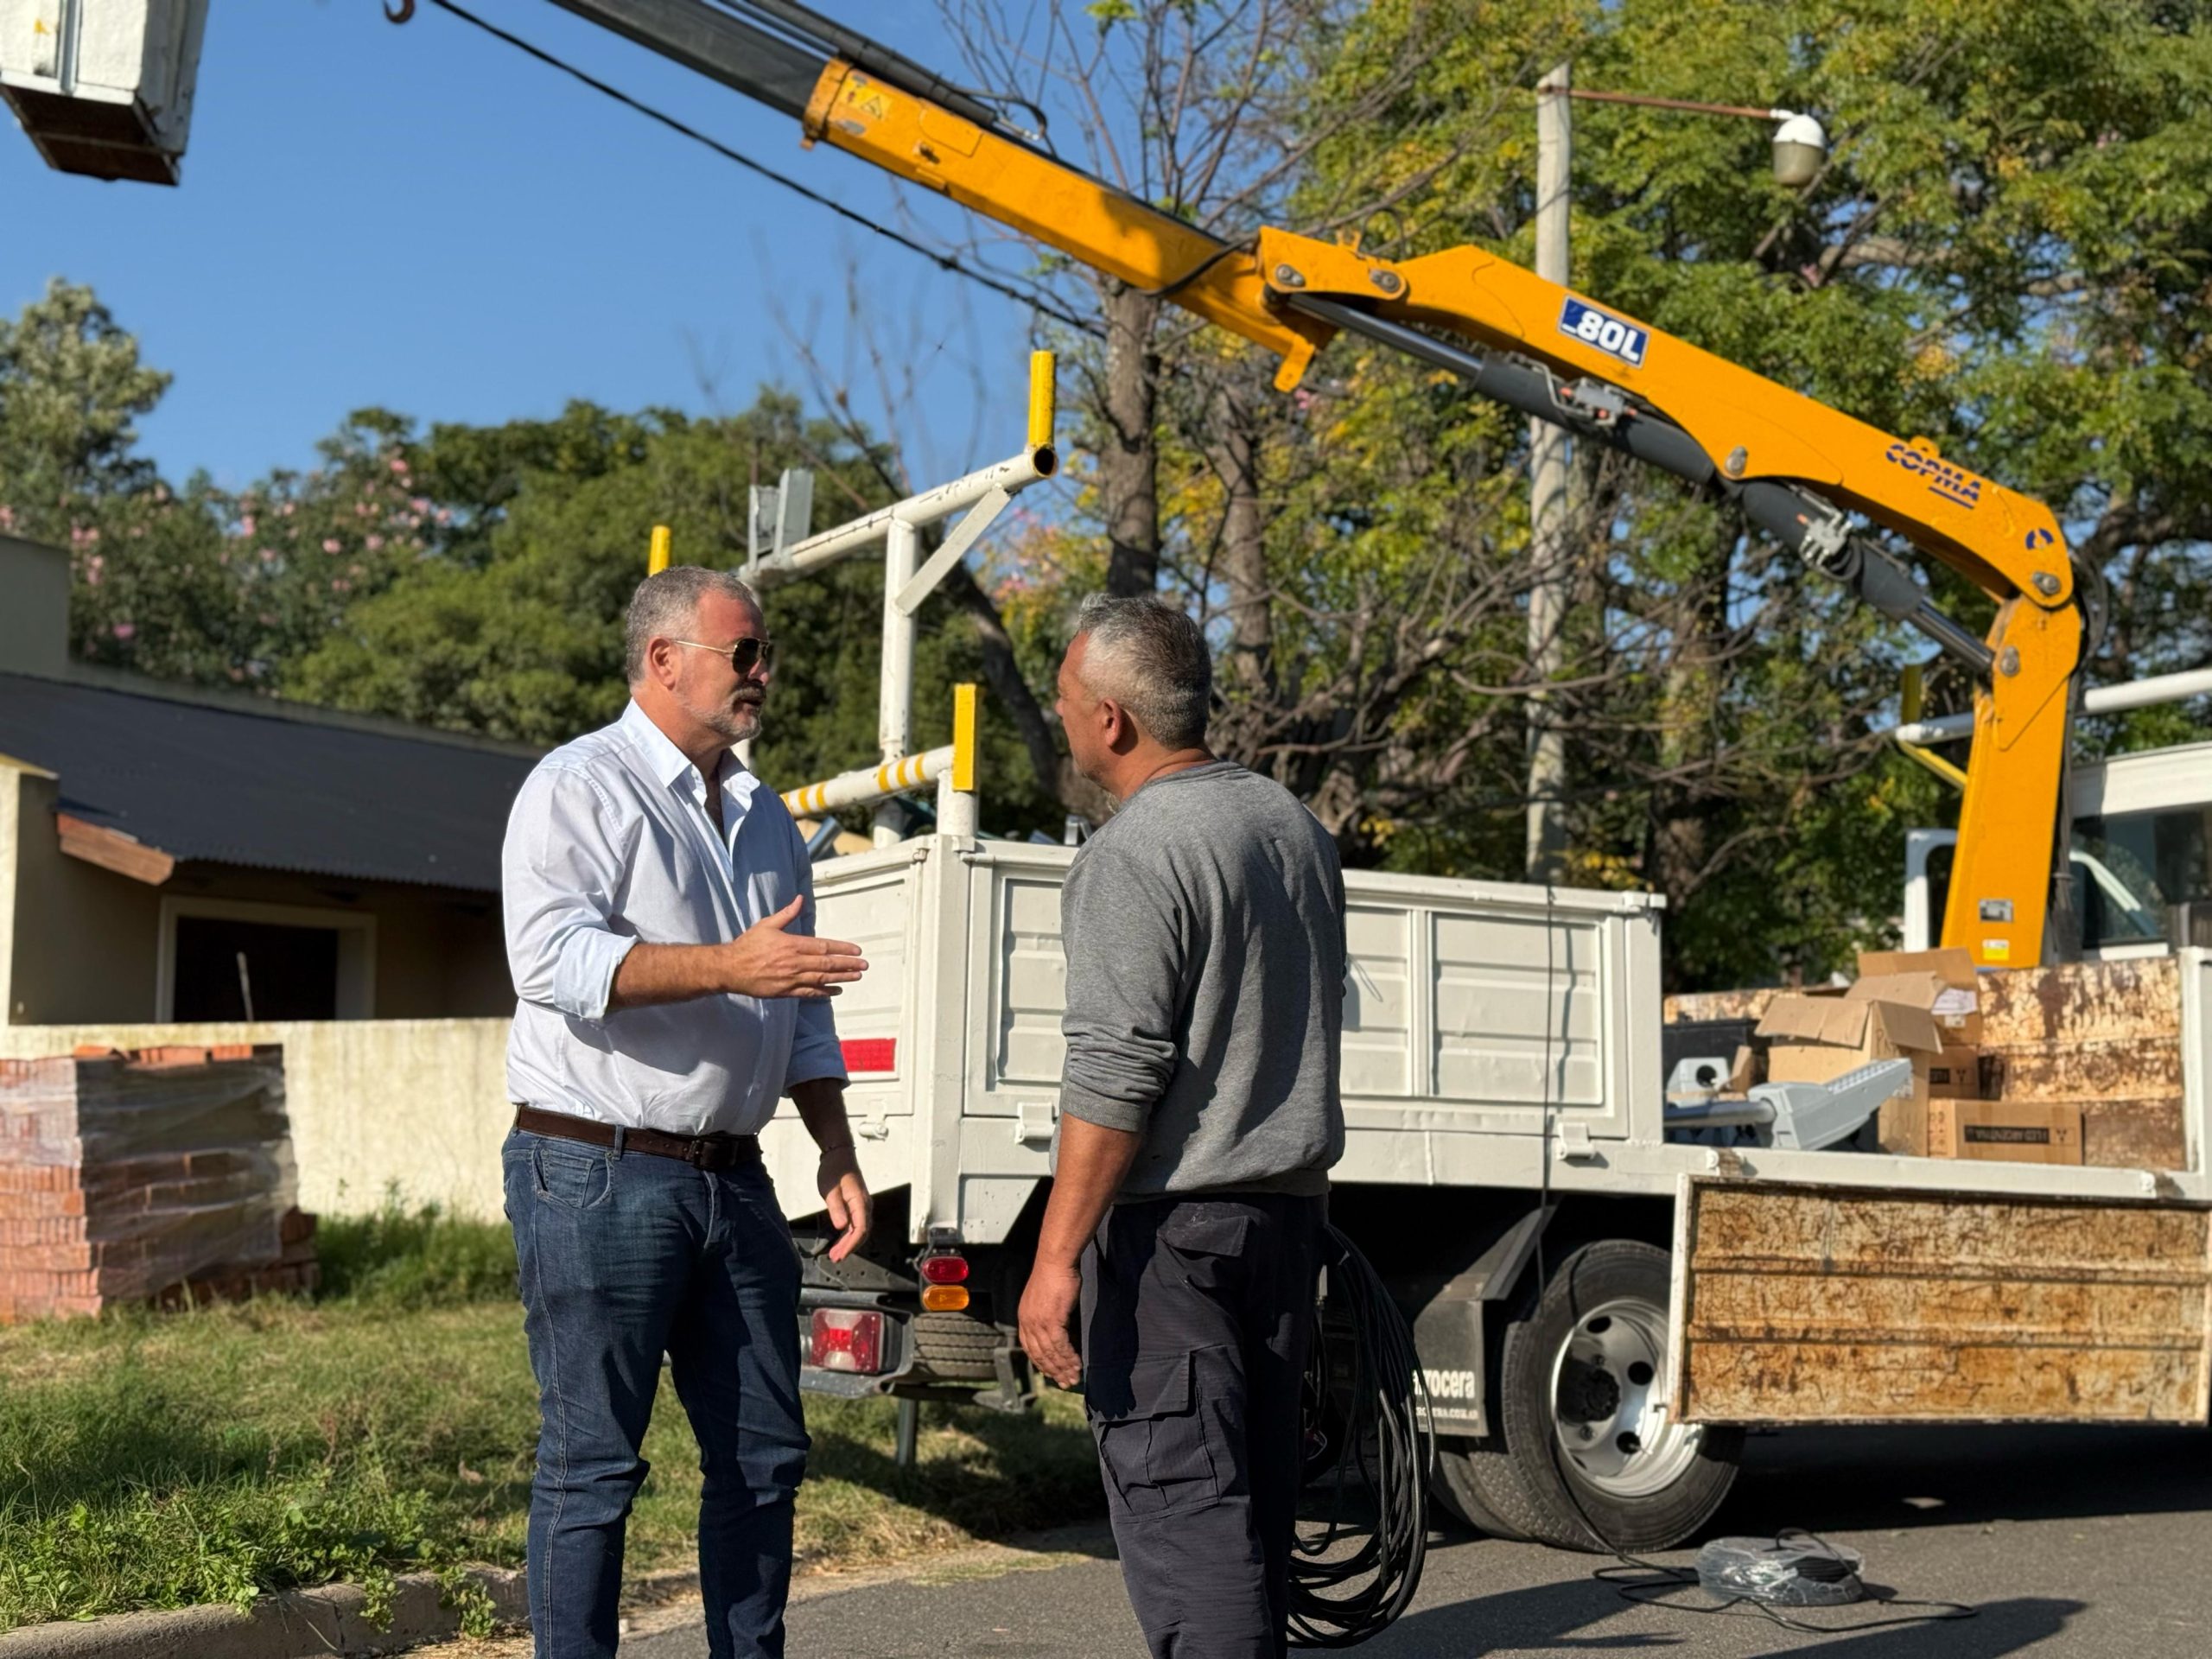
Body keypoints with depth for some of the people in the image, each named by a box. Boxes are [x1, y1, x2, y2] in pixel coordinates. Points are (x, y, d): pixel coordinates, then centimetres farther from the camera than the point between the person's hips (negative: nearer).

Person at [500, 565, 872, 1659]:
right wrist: (730, 966, -28)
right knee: (592, 1464, -2)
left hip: (731, 1179, 8)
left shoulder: (764, 818, 18)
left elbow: (802, 1011, 22)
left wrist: (836, 1150, 14)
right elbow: (554, 958, -21)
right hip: (598, 1175, -7)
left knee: (763, 1452, 12)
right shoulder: (580, 787, -6)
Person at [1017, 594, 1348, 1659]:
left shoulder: (1132, 858, -17)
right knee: (1256, 1491, 16)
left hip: (1168, 1224, -9)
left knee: (1178, 1503, -5)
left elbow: (1114, 1078, -22)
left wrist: (1056, 1256, -20)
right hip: (1286, 1209, 9)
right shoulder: (1293, 823, 11)